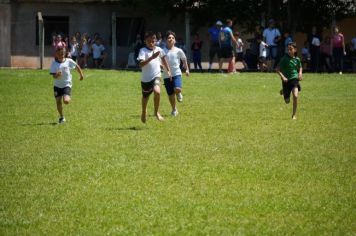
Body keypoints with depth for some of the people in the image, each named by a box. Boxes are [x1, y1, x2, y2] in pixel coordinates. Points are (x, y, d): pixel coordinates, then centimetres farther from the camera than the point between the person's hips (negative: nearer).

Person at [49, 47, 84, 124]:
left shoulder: (68, 61, -7)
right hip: (57, 85, 2)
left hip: (67, 84, -2)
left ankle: (68, 98, 19)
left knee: (66, 101, -20)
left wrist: (81, 75, 20)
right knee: (58, 102, 2)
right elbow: (54, 76, -11)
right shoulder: (54, 63, -7)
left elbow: (76, 66, 11)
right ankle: (61, 117, 23)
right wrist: (57, 75, -34)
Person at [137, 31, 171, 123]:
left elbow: (163, 59, 23)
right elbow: (141, 64, -29)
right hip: (145, 78, -1)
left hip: (156, 76, 1)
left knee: (157, 91, -26)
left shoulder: (158, 50, 0)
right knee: (145, 97, 16)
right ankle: (144, 112, 47)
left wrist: (168, 70, 27)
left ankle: (156, 112, -7)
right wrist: (151, 58, -38)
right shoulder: (143, 51, -13)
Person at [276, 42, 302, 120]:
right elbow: (278, 69, -9)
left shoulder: (297, 59, 0)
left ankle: (294, 114, -6)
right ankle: (283, 91, 45)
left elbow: (300, 67, 21)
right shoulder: (285, 58, -9)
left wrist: (300, 73, 1)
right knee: (287, 101, 7)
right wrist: (282, 76, -22)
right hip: (286, 80, -1)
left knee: (295, 96, -21)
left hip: (294, 79, 1)